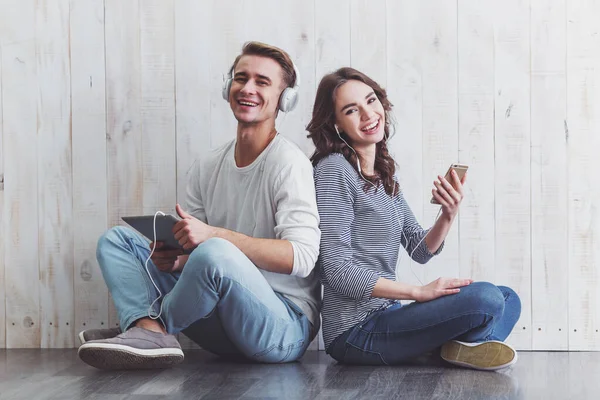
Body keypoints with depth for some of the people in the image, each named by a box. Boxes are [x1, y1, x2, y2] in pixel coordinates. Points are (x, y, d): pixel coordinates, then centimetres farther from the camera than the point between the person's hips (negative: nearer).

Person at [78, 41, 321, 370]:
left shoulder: (288, 164, -10)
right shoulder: (207, 168, 10)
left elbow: (302, 257, -21)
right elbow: (192, 244, 15)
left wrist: (214, 235, -29)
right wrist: (172, 259, -10)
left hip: (284, 327, -7)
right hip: (223, 329, 7)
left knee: (214, 254, -37)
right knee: (116, 239, 5)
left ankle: (152, 323, -7)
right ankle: (151, 333, -23)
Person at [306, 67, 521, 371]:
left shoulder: (384, 175, 14)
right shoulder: (333, 169, -12)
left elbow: (420, 251, 12)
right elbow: (338, 270, -18)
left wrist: (448, 216, -9)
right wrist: (419, 292, -19)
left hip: (386, 315, 9)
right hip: (356, 331, -9)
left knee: (508, 300, 10)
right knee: (485, 298, -23)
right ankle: (457, 346, 4)